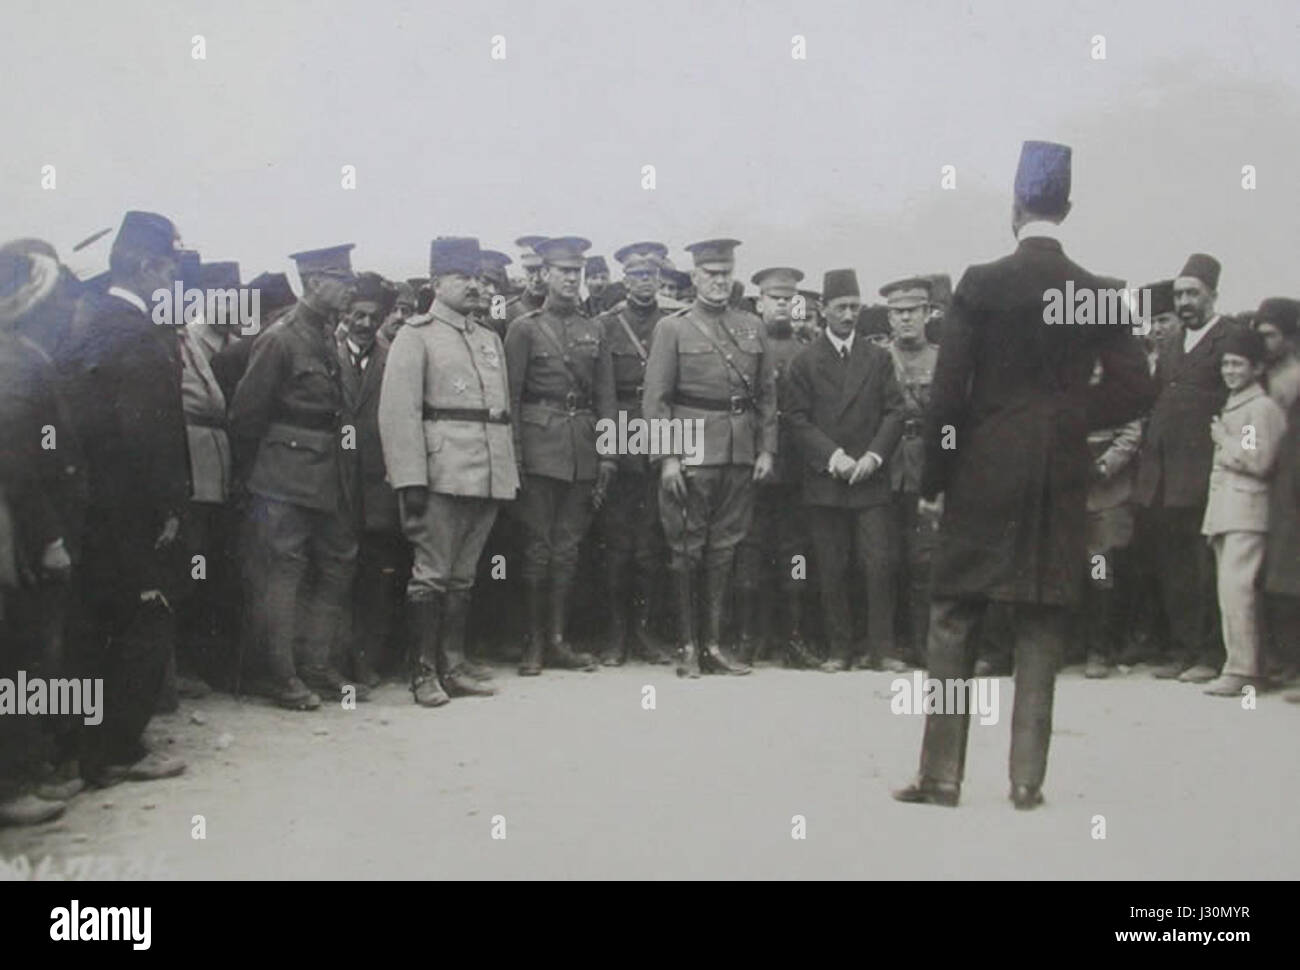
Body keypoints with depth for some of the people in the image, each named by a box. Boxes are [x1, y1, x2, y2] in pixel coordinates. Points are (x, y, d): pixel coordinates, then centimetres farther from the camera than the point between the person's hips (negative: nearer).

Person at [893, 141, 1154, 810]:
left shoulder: (980, 284, -6)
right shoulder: (1097, 293, 1)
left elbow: (946, 390, -7)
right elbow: (1134, 388, -1)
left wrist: (933, 477, 1)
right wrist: (1069, 416, 13)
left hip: (983, 476, -2)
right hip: (1060, 478, 3)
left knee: (952, 621, 6)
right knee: (1041, 629, 8)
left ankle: (942, 774, 6)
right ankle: (1027, 780, 10)